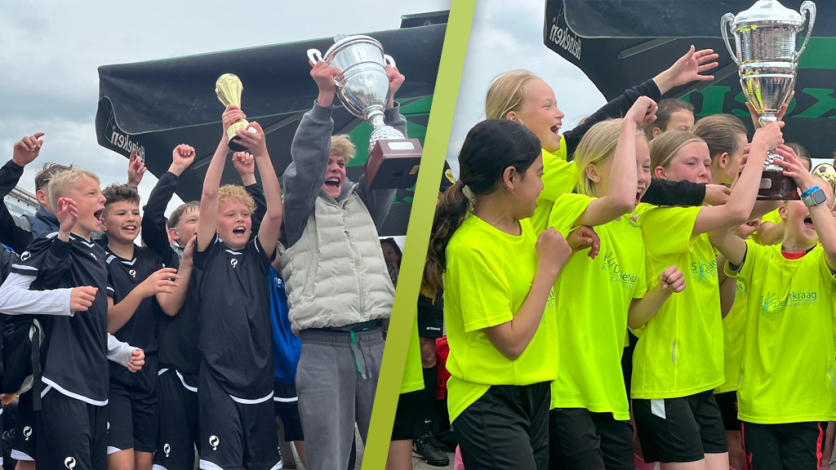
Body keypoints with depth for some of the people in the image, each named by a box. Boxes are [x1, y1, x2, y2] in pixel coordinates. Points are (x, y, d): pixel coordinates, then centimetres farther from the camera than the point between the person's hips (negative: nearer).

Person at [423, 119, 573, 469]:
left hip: (535, 391, 8)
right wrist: (549, 266, -15)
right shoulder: (471, 248, -21)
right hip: (489, 401, -8)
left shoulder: (522, 224, 4)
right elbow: (512, 342, -21)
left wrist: (567, 249, 1)